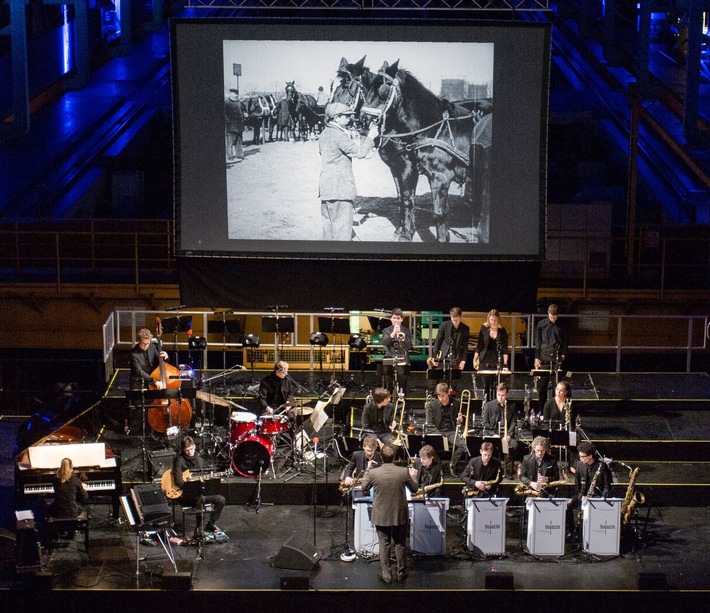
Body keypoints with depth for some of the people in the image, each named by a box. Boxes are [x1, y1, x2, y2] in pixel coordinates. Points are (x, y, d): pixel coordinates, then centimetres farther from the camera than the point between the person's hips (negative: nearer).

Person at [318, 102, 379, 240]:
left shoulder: (323, 135, 12)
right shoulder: (340, 136, -16)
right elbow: (359, 152, -19)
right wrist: (370, 137, -6)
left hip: (325, 186, 9)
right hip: (340, 189, -9)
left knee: (328, 226, 14)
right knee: (342, 229, -5)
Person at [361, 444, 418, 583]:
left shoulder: (373, 473, -17)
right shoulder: (404, 472, -16)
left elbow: (364, 488, 3)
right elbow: (414, 489, -1)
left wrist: (367, 470, 13)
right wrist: (412, 477, 17)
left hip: (381, 516, 0)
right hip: (399, 515, 0)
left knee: (384, 545, 12)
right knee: (400, 545, 16)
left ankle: (386, 575, 17)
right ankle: (401, 573, 26)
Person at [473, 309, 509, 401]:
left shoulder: (502, 331, -1)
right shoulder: (484, 328, 1)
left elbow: (505, 349, -2)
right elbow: (479, 345, 7)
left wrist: (505, 364, -9)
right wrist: (475, 359, 3)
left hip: (498, 362, -1)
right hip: (485, 361, 1)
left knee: (495, 386, -4)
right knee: (485, 386, 2)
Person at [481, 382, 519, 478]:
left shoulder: (512, 406, 9)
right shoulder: (489, 405, 5)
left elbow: (513, 423, 6)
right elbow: (485, 422, 2)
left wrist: (509, 435, -11)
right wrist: (493, 435, -10)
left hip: (506, 434, 1)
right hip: (492, 434, -1)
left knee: (514, 444, -31)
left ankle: (508, 471, -18)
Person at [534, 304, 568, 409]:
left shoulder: (561, 325, 5)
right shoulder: (541, 324, 5)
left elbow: (565, 341, 11)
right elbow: (537, 342, 7)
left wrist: (564, 354, 0)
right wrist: (537, 358, 2)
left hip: (557, 357, 0)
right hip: (544, 357, 0)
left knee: (555, 384, -3)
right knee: (542, 384, 1)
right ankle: (541, 408, 9)